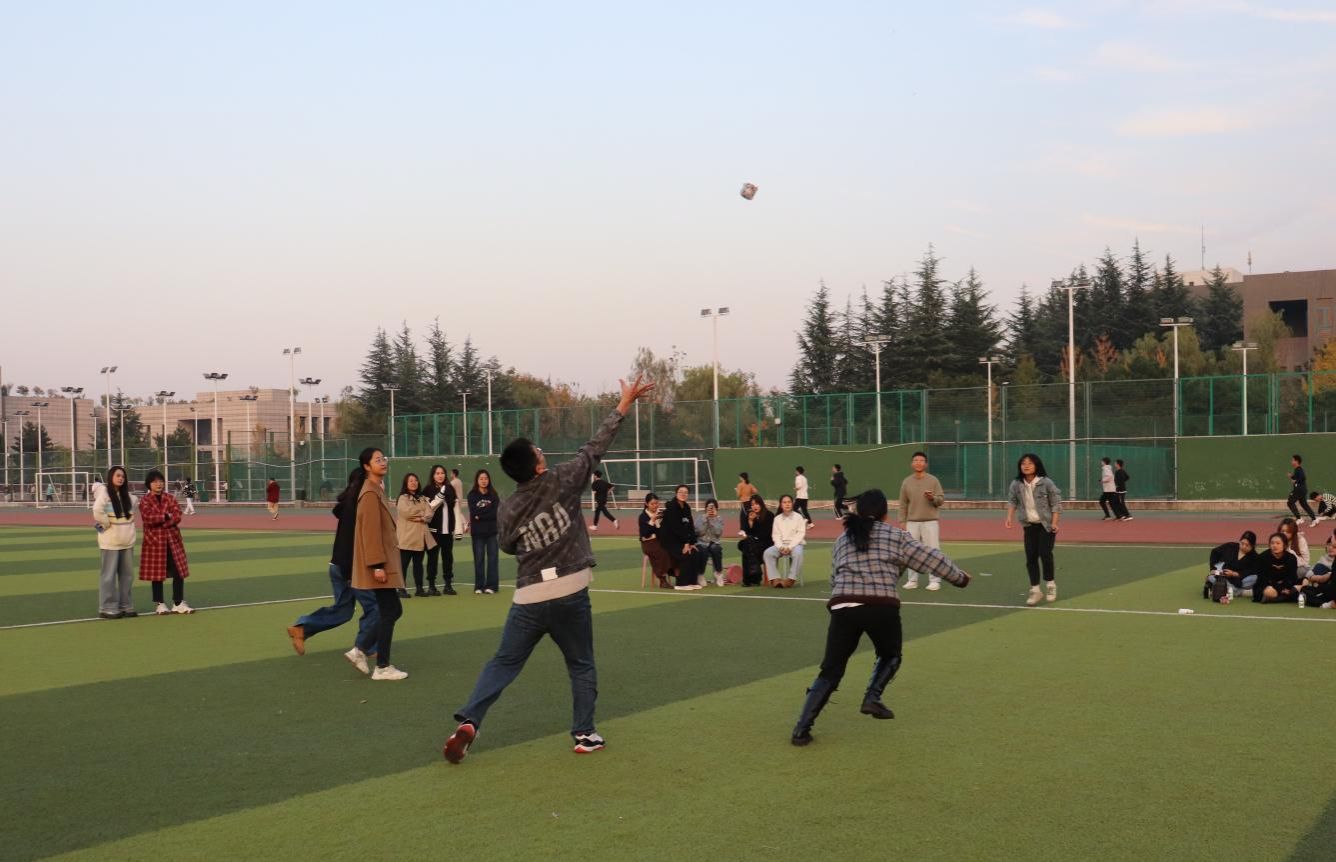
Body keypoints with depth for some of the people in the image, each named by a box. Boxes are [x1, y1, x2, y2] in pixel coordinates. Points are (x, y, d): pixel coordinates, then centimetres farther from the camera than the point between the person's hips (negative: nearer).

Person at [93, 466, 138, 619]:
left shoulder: (128, 496, 12)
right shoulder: (104, 493, -9)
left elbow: (132, 513, 24)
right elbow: (97, 511, -23)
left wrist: (128, 525, 10)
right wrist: (106, 524, -13)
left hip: (127, 540, 7)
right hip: (110, 540, -6)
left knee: (127, 574, 9)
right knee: (109, 575, -3)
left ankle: (126, 606, 17)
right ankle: (107, 608, 1)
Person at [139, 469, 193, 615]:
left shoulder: (170, 498, 9)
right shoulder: (144, 501, -1)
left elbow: (177, 516, -4)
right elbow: (149, 518, -16)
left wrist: (159, 520, -14)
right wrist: (166, 516, -10)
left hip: (172, 539, 4)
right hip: (154, 540, -4)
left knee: (179, 572, 1)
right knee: (157, 573, 2)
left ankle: (178, 603, 8)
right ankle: (159, 604, 11)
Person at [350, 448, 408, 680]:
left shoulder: (377, 491, 15)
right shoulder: (370, 494, -15)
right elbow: (371, 532, -20)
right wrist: (377, 565, -23)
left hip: (385, 562, 10)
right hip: (379, 563, -10)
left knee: (392, 610, 13)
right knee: (388, 612, -5)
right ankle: (382, 668, 2)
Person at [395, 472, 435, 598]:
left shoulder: (422, 499, 18)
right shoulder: (402, 498, 0)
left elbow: (429, 514, 6)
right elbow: (406, 512, -17)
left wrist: (421, 518, -14)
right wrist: (421, 512, -3)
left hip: (420, 536, 6)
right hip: (407, 537, -6)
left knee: (418, 563, 10)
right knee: (403, 563, -5)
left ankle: (419, 588, 14)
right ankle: (402, 589, -3)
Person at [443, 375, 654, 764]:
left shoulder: (508, 510, 1)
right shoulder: (560, 482, -7)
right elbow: (596, 447, -2)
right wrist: (625, 404, 3)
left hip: (529, 597, 2)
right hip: (570, 593, -2)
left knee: (503, 663, 12)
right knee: (581, 666, 15)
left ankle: (468, 721, -2)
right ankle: (585, 734, 15)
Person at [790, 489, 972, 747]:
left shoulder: (841, 541, 22)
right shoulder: (895, 536, 12)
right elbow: (931, 559, 14)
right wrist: (960, 577, 27)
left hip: (842, 607, 2)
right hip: (882, 607, -2)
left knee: (831, 670, 8)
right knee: (890, 656, 28)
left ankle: (802, 728, -3)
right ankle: (872, 698, 6)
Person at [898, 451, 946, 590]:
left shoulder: (933, 480, 0)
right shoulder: (906, 482, 6)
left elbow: (942, 499, -1)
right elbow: (903, 504, 9)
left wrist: (932, 498, -21)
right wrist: (902, 521, 4)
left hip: (930, 522, -3)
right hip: (912, 522, 3)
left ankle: (934, 581, 0)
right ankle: (912, 580, 14)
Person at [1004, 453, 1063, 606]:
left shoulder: (1046, 482, -16)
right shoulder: (1016, 484, -6)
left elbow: (1056, 502, -11)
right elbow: (1012, 501, 6)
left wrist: (1054, 522, -17)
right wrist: (1009, 517, -9)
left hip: (1046, 525, -4)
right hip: (1029, 525, 4)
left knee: (1045, 554, -10)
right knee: (1031, 557, 1)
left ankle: (1050, 584, 13)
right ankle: (1035, 590, 10)